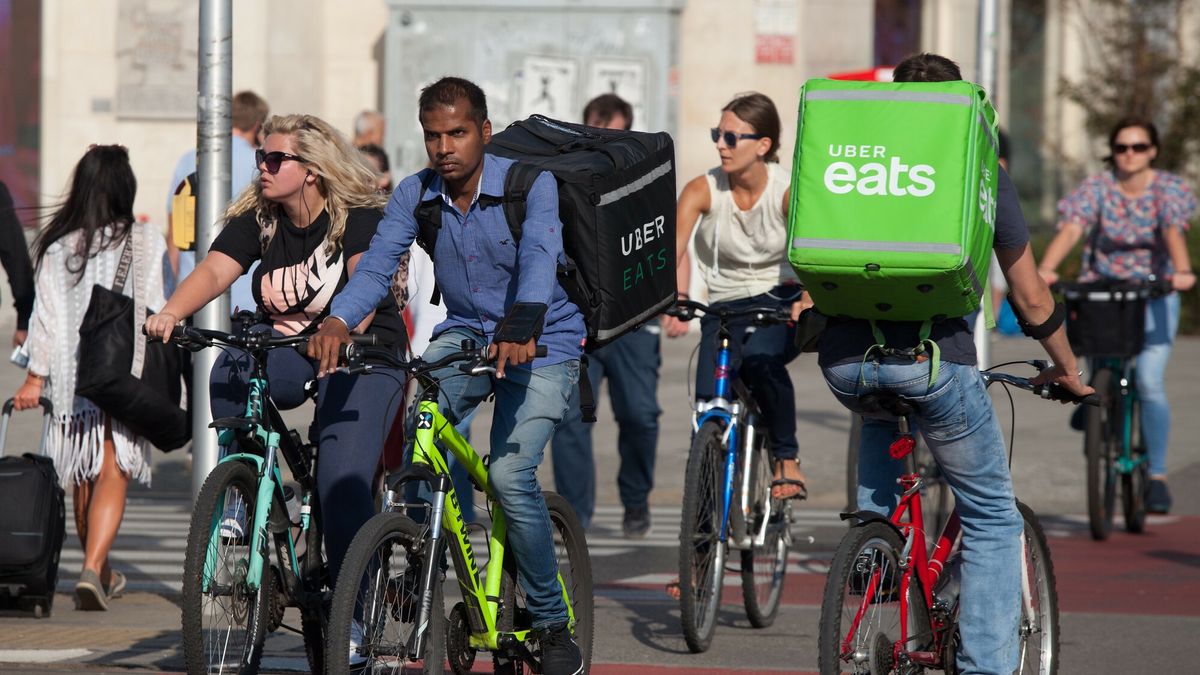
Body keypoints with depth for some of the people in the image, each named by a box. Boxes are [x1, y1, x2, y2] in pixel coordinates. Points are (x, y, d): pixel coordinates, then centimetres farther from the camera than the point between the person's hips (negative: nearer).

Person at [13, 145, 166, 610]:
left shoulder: (57, 246, 2)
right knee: (113, 475, -6)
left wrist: (36, 375, 6)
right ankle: (93, 569, -25)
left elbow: (45, 315, 2)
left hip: (71, 376, 3)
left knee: (84, 477, 16)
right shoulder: (144, 242, -4)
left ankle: (101, 574, 30)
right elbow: (153, 311, -2)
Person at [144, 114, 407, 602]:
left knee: (343, 481, -19)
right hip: (285, 355, 5)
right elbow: (214, 270, -12)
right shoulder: (256, 219, 1)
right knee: (230, 370, -28)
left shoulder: (361, 218, -13)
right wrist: (171, 313, -32)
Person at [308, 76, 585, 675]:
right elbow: (378, 264, -18)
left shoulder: (531, 184, -17)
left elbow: (538, 258, -35)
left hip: (542, 342, -4)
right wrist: (338, 322, -39)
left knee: (510, 473, -22)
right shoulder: (415, 196, -5)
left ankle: (552, 623, -5)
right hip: (463, 335, 4)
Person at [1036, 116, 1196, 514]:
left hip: (1154, 293, -1)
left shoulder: (1168, 190, -4)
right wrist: (1047, 268, -38)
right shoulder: (1096, 189, -4)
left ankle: (1158, 474, -5)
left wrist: (1182, 271, -42)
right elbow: (1070, 230, -20)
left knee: (1149, 383, -14)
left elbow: (1174, 231, -22)